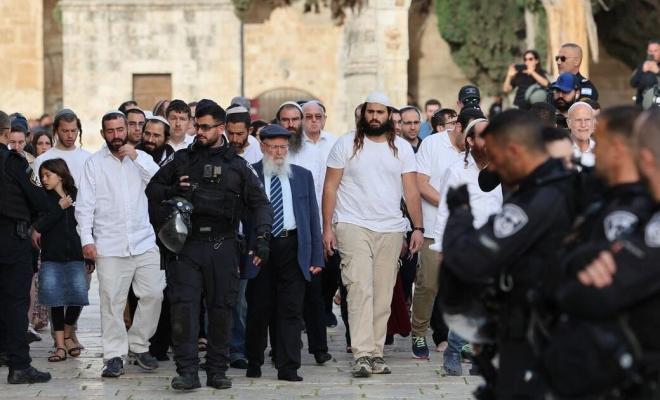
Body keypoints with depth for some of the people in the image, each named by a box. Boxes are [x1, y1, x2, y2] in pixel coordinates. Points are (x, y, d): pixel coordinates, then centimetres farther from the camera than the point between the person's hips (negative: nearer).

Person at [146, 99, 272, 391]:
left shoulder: (237, 166, 8)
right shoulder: (182, 159, 11)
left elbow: (260, 203, 7)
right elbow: (152, 190, 17)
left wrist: (262, 238, -6)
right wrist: (172, 191, -4)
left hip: (222, 246, 0)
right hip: (186, 243, 0)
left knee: (221, 308, 3)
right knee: (183, 306, -8)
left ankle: (217, 371, 13)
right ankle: (187, 372, -6)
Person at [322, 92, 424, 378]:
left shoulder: (402, 148, 9)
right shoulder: (346, 145, 4)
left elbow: (411, 191, 7)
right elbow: (330, 188, 3)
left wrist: (418, 227, -2)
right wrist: (327, 228, -3)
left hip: (391, 229, 3)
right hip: (353, 225, -3)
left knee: (383, 294, 4)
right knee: (360, 288, -14)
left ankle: (376, 352, 10)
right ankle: (362, 355, -19)